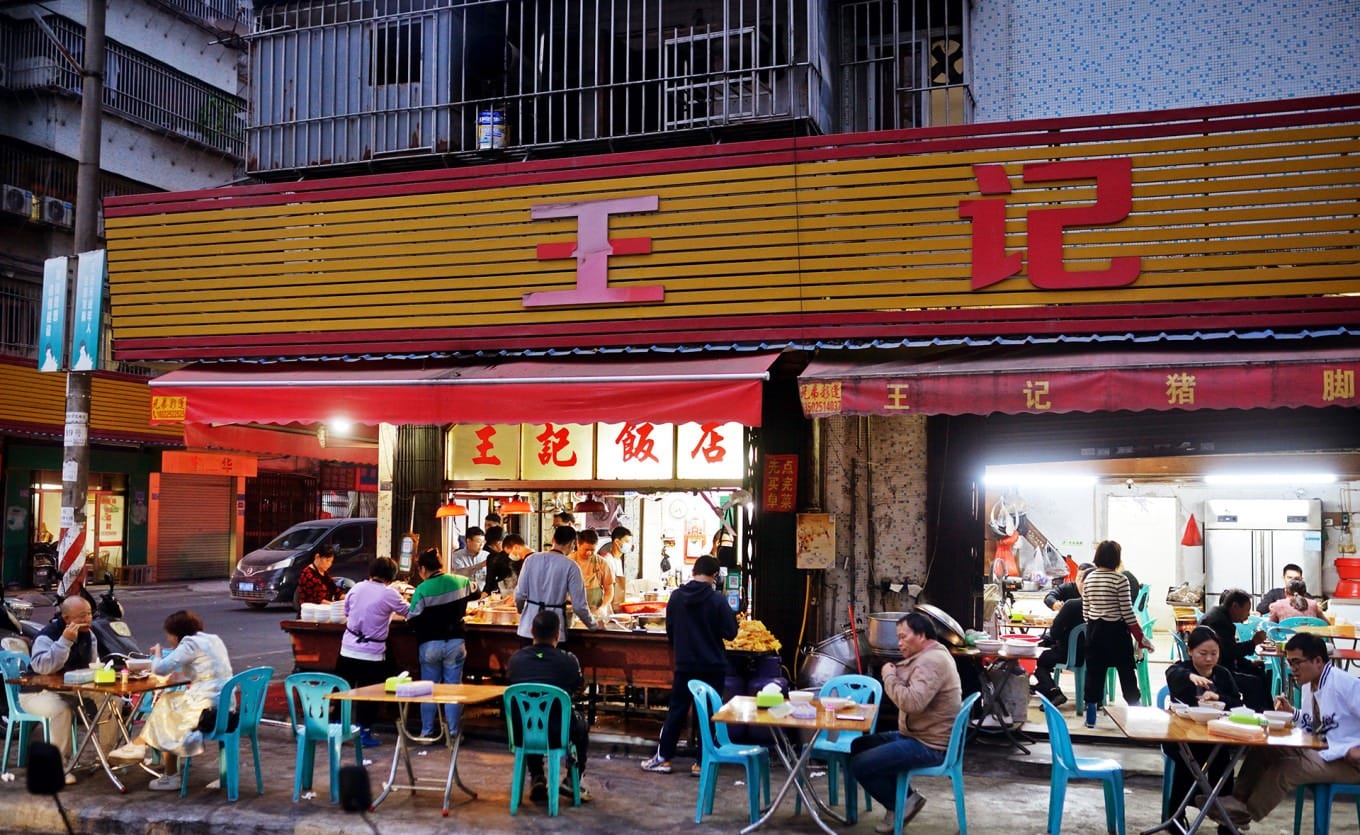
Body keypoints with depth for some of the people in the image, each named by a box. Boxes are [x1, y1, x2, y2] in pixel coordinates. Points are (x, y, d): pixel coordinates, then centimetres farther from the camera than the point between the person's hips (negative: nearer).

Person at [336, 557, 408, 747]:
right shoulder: (389, 594, -11)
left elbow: (346, 612, 15)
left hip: (348, 650, 4)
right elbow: (407, 613, 2)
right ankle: (364, 733, 12)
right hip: (372, 654, -4)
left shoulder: (357, 588, 2)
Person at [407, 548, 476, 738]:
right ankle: (453, 732, 10)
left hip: (430, 644, -2)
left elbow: (413, 619, -12)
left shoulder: (422, 590, -13)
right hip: (455, 642, 2)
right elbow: (475, 593, 20)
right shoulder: (460, 582, -1)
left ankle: (427, 732, 18)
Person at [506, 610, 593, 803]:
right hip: (557, 733, -2)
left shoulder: (515, 659, -4)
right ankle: (573, 779, 23)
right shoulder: (568, 660, -11)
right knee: (581, 723, 31)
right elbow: (580, 686, 9)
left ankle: (536, 779, 31)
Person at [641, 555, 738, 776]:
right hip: (712, 666, -3)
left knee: (676, 711, 11)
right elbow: (730, 633, -9)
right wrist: (732, 615, 9)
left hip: (684, 665, 3)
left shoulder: (676, 596, 0)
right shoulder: (717, 600, -13)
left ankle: (663, 757, 12)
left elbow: (669, 630, 10)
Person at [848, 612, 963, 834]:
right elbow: (909, 696, 18)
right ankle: (902, 798, 12)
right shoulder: (927, 657, 14)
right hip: (916, 735, 11)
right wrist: (894, 674, 1)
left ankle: (901, 804, 4)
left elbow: (912, 702, -33)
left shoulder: (932, 661, -21)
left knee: (859, 765, -15)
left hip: (928, 745, -11)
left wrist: (889, 676, -20)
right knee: (858, 746, 14)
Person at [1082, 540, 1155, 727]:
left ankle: (1091, 716, 11)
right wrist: (1141, 638, -5)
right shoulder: (1120, 579, -13)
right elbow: (1127, 613, -12)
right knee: (1126, 672, 6)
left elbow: (1085, 611, 8)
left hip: (1094, 630, 5)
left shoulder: (1089, 579, 3)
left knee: (1094, 671, 9)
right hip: (1115, 630, -5)